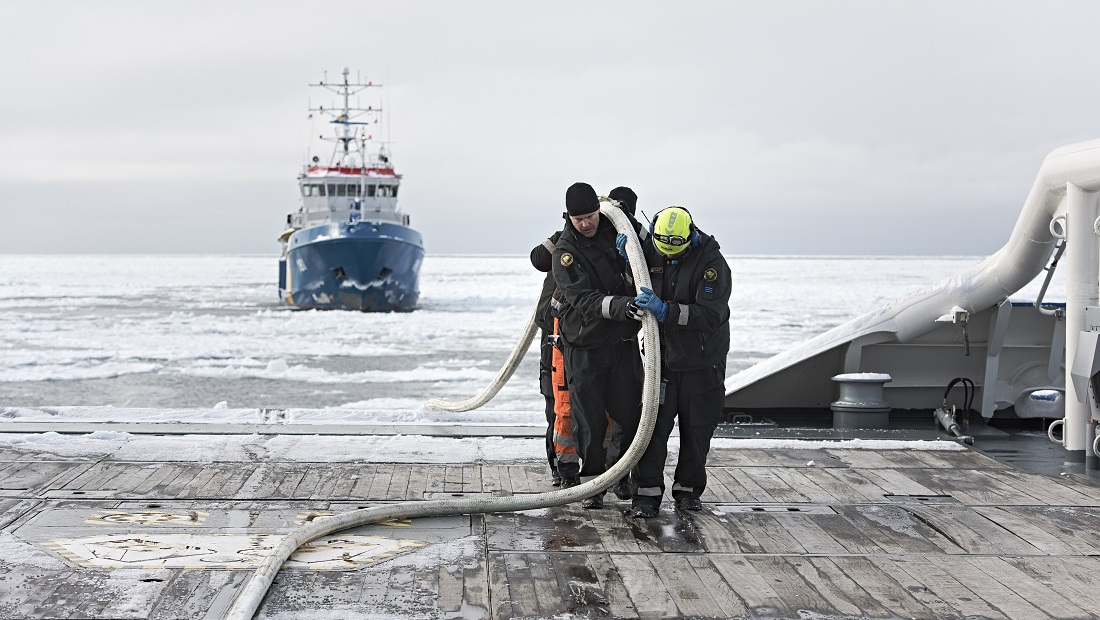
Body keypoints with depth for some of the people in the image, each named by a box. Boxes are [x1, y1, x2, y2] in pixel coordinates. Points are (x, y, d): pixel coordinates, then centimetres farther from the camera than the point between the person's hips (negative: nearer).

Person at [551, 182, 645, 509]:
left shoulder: (614, 231, 3)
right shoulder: (566, 251, -11)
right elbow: (583, 300, -22)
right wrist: (620, 306, -38)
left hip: (624, 341, 3)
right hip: (585, 344, -3)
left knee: (629, 413, 1)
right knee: (589, 419, 1)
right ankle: (593, 483, 11)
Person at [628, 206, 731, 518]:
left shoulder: (712, 263, -17)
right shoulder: (651, 254, -2)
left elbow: (710, 315, -28)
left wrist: (666, 311, -37)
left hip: (702, 364, -2)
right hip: (662, 358, 3)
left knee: (697, 431, 9)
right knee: (653, 426, -5)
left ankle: (688, 489, 24)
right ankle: (647, 493, -1)